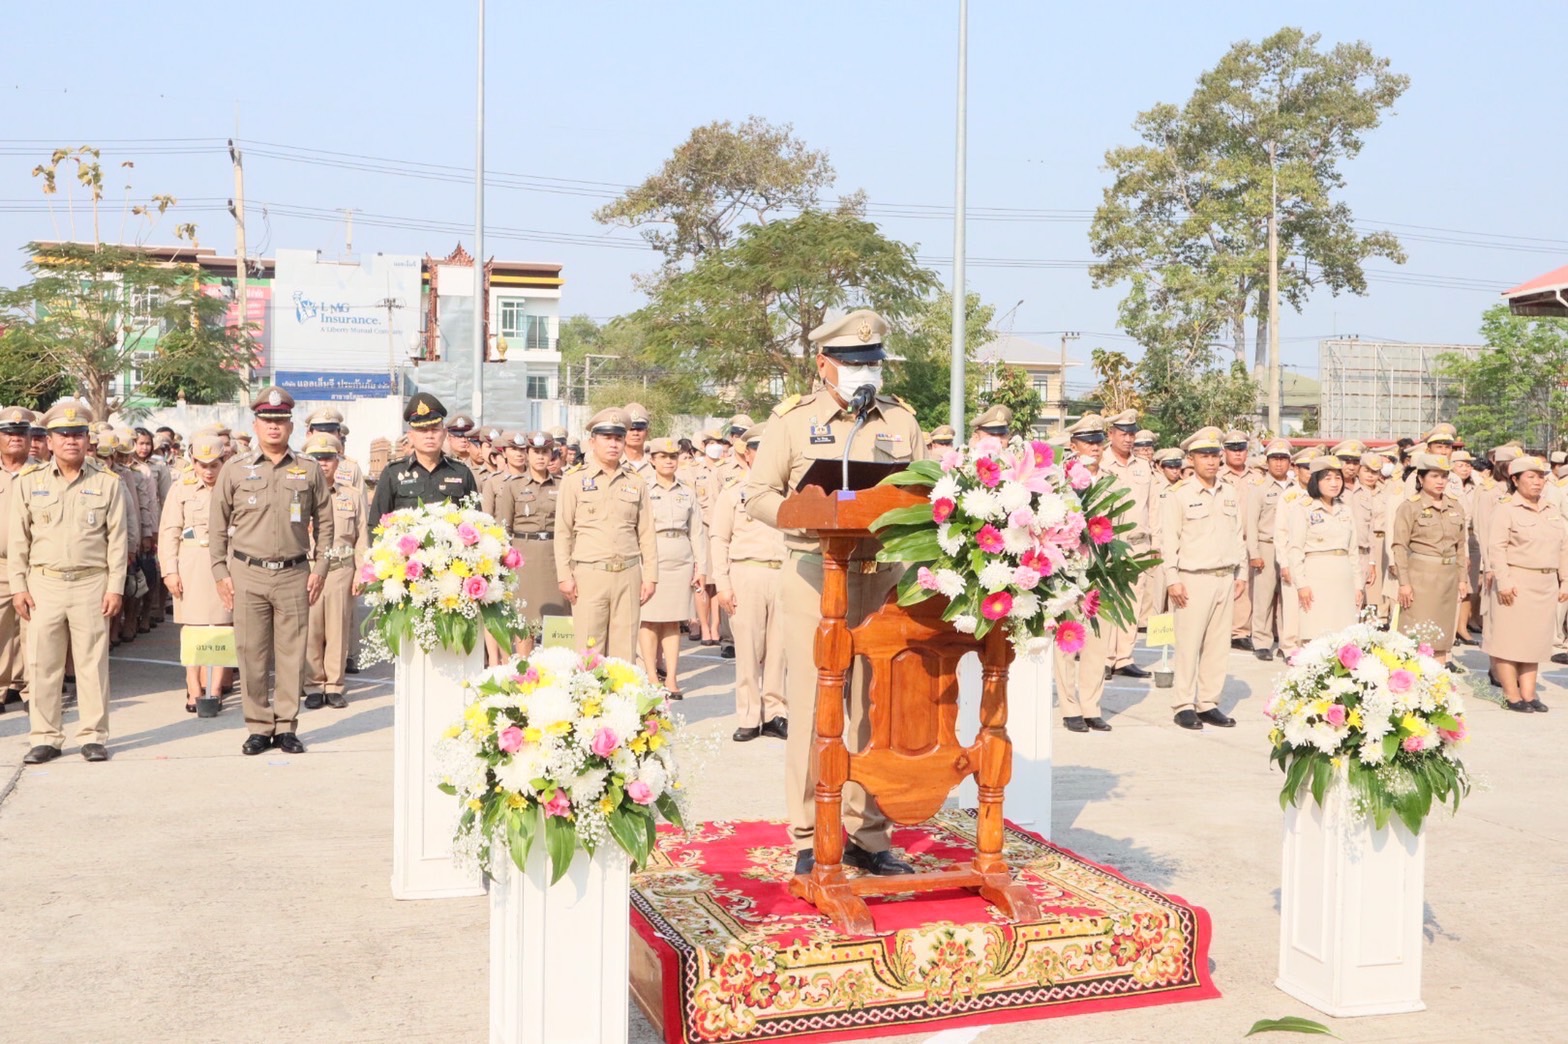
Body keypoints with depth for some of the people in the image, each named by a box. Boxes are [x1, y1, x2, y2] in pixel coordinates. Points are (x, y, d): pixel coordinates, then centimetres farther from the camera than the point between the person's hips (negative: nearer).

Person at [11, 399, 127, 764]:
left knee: (93, 662, 3)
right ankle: (45, 737, 13)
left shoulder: (107, 483, 3)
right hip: (43, 584, 1)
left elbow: (117, 539, 3)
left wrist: (115, 587, -3)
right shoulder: (29, 481, 6)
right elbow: (18, 539, 7)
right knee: (42, 663, 4)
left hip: (91, 584, -1)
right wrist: (18, 586, 1)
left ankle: (94, 736, 11)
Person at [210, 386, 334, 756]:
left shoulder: (309, 470, 7)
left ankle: (286, 726, 13)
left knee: (292, 654, 3)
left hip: (294, 574, 0)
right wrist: (220, 573, 2)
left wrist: (320, 569, 4)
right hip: (247, 575, 0)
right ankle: (258, 727, 13)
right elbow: (218, 527, 8)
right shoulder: (235, 470, 5)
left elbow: (324, 524, 11)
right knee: (252, 654, 3)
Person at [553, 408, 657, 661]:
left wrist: (650, 576, 7)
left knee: (625, 650, 4)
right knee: (589, 652, -2)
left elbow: (646, 533, 12)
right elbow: (563, 532, 2)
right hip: (589, 575, -2)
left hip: (628, 575, 3)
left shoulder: (636, 483, 11)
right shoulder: (575, 481, 4)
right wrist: (564, 576, -4)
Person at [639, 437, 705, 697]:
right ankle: (651, 678, 3)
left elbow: (697, 532, 13)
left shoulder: (687, 493, 13)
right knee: (648, 620, -3)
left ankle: (671, 678, 7)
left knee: (673, 622, 5)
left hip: (681, 563, 3)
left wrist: (702, 567, 7)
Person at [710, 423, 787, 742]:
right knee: (748, 648, -1)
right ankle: (748, 718, 6)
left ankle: (774, 714, 10)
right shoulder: (733, 492, 9)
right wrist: (722, 584, -3)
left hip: (783, 573, 2)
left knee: (779, 647, 2)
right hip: (746, 572, -2)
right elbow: (719, 539, 6)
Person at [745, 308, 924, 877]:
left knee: (875, 707, 6)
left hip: (884, 578, 3)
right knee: (811, 706, -3)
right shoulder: (793, 419, 4)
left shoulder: (901, 421, 13)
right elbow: (759, 494, 1)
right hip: (816, 575, -3)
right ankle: (810, 840, 6)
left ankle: (868, 835, 16)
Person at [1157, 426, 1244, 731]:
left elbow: (1238, 534, 17)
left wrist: (1240, 573, 14)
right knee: (1189, 644, -4)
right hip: (1193, 579, -5)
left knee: (1217, 644, 6)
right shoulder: (1180, 494, -4)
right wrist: (1172, 579, -9)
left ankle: (1209, 704, 13)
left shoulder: (1229, 491, 11)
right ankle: (1184, 706, 3)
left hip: (1225, 578, 5)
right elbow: (1169, 539, -5)